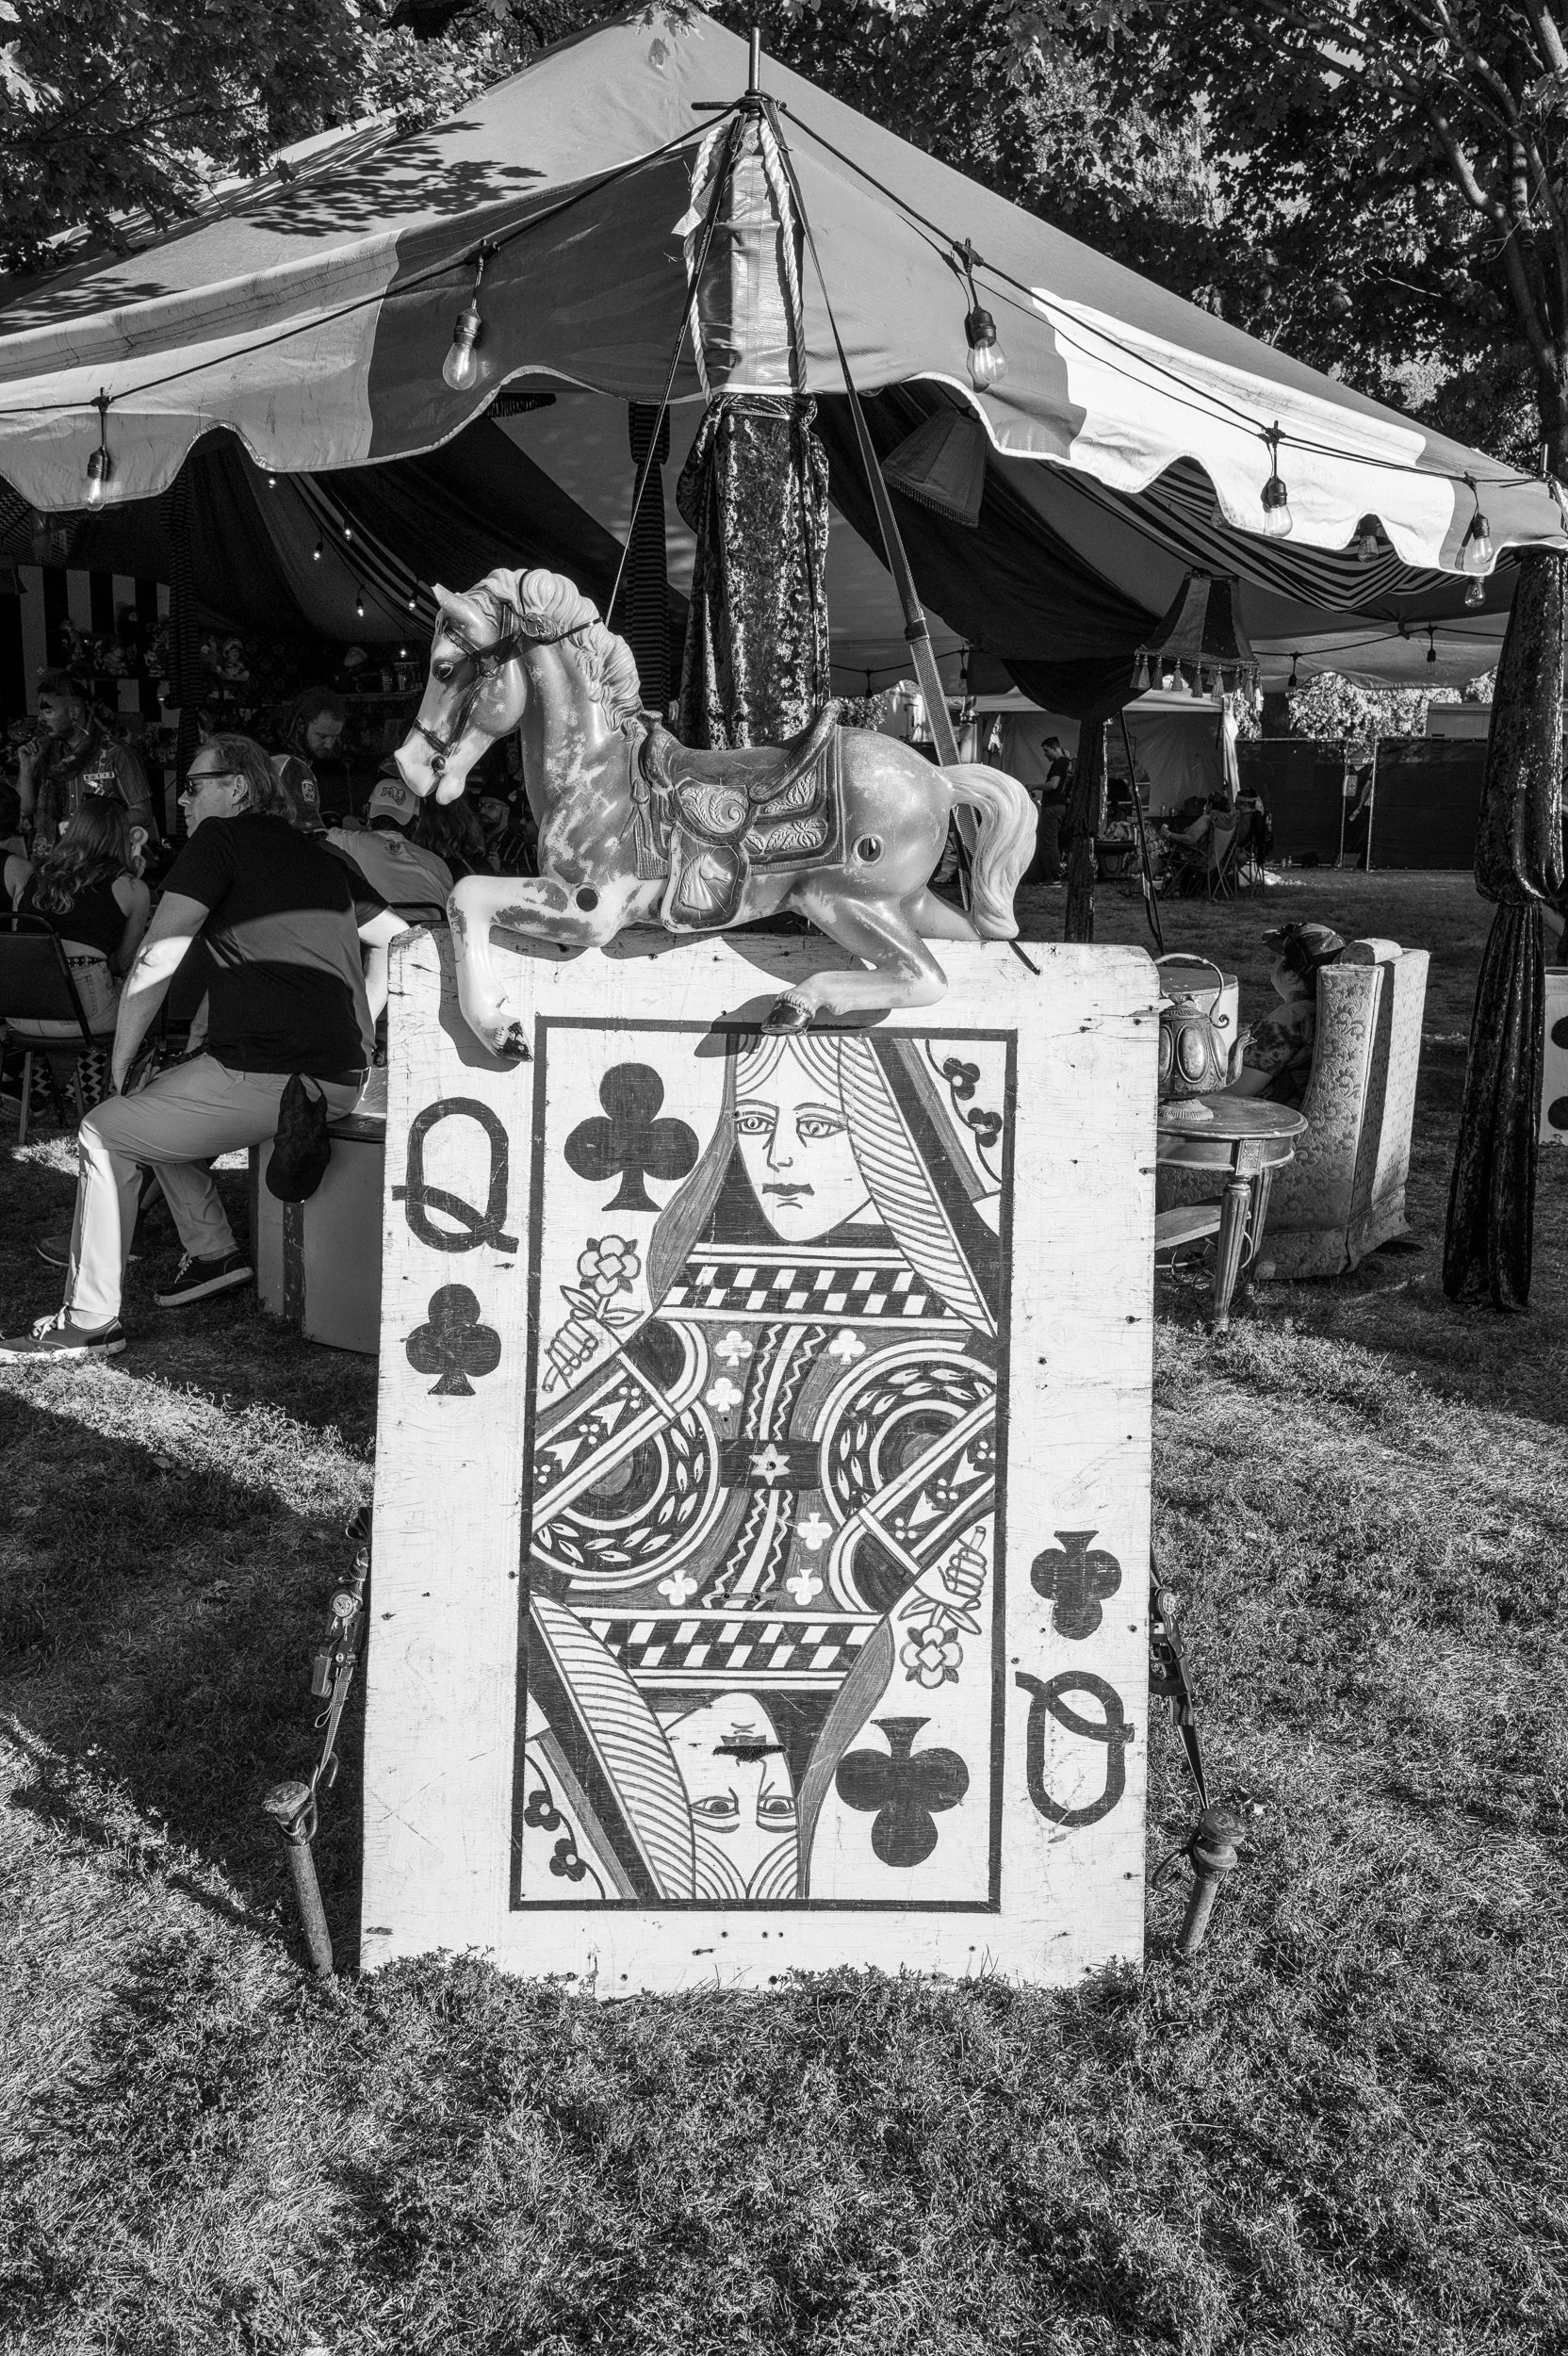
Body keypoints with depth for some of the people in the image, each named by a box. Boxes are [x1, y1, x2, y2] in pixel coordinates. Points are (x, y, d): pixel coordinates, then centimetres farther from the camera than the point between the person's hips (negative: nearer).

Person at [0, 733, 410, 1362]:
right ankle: (212, 1250, 27)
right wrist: (357, 1032, 22)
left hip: (268, 1075, -8)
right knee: (157, 1106, 28)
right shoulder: (322, 857, 20)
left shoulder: (220, 838, -1)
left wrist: (121, 1062, 5)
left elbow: (154, 963, -4)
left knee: (103, 1133, 8)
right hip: (343, 1082, 8)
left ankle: (90, 1321, 9)